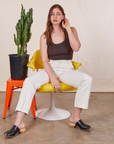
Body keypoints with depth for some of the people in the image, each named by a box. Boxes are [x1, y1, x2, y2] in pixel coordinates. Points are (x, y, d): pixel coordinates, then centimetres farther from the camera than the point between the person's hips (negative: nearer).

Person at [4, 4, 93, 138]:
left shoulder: (71, 31, 4)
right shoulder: (45, 36, 3)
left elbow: (76, 48, -16)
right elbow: (44, 60, -3)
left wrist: (68, 28, -10)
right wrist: (53, 78, -17)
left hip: (67, 69, 0)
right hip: (50, 68, 0)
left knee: (87, 79, -29)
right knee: (29, 81, -27)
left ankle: (75, 118, -19)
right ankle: (18, 123, -27)